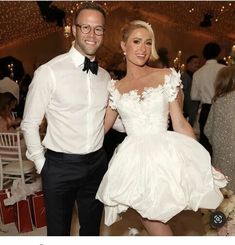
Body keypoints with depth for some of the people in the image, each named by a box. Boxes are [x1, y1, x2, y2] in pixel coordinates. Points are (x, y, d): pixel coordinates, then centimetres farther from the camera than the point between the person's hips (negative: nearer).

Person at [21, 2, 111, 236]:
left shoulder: (105, 76, 3)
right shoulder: (49, 72, -14)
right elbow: (29, 124, -8)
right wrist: (41, 164, -5)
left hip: (97, 163, 5)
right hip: (60, 166, -4)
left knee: (91, 229, 23)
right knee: (58, 231, 15)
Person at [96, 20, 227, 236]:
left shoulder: (166, 76, 3)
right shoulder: (116, 88, 7)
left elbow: (180, 124, 2)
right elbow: (101, 127, 15)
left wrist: (200, 162, -1)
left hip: (165, 155, -1)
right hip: (134, 161, 1)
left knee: (154, 218, 1)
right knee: (148, 217, 7)